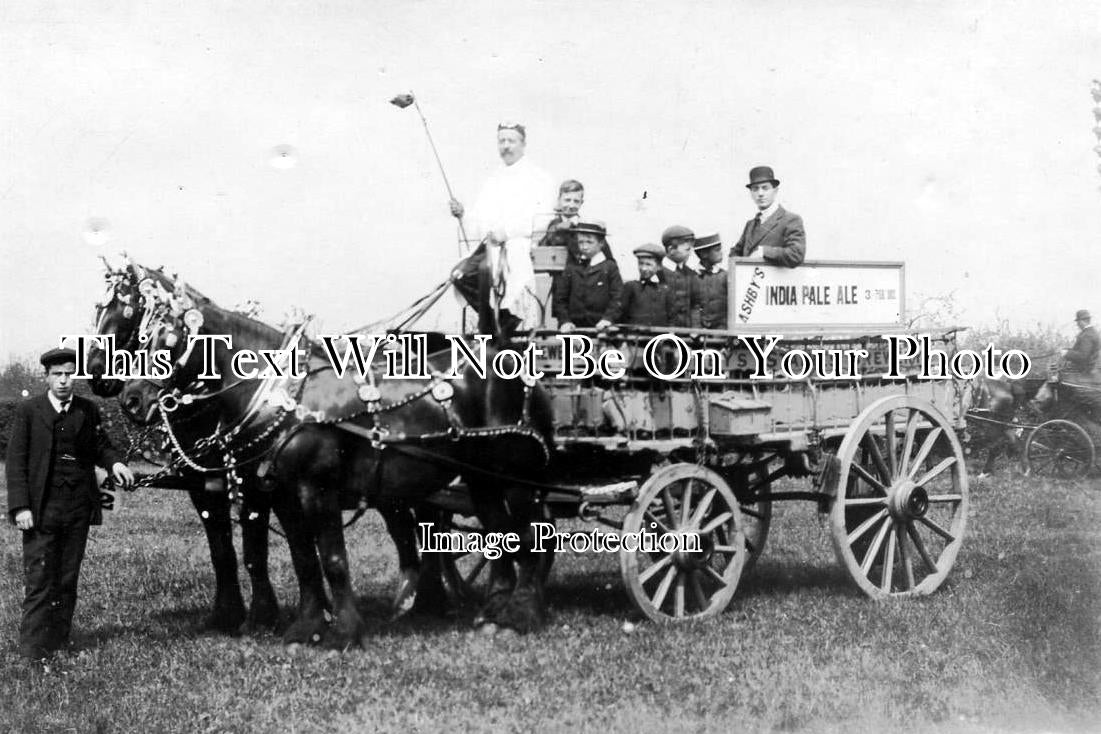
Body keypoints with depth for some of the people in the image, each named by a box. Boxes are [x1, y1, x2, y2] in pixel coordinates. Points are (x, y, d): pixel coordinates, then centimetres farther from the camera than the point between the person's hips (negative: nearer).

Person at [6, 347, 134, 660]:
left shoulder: (88, 411, 9)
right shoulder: (28, 410, 0)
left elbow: (100, 445, 16)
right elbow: (16, 459, -2)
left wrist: (114, 462, -8)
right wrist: (20, 506, -11)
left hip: (78, 508, 3)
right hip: (41, 509, -3)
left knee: (68, 580, 8)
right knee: (40, 580, -5)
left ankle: (59, 644, 16)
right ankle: (34, 651, -1)